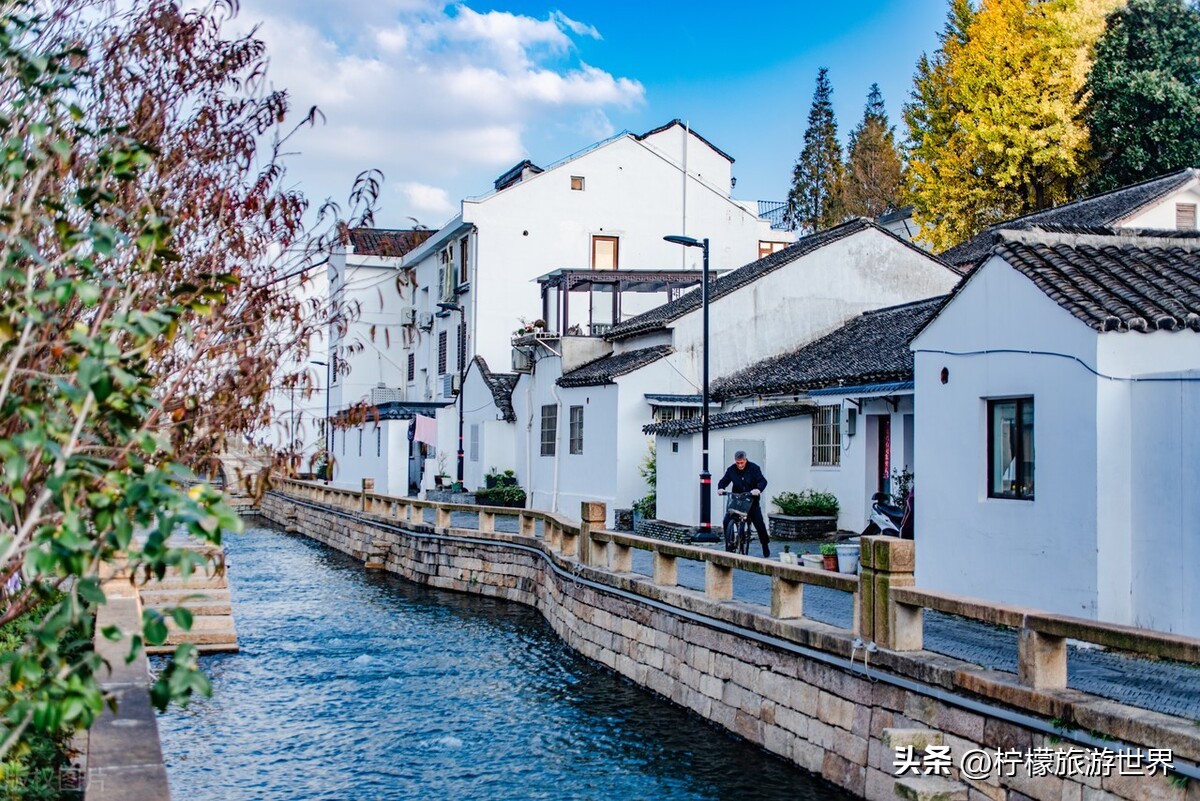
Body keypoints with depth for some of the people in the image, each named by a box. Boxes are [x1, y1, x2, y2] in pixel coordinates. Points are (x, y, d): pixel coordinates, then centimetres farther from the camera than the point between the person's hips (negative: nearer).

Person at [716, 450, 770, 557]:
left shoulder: (754, 468, -8)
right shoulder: (731, 470, 0)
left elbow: (763, 481, -16)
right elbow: (723, 481, 2)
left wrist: (758, 489, -38)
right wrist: (720, 488, -21)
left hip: (752, 501, -2)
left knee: (759, 524, -3)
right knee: (726, 522, -13)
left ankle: (766, 548, 17)